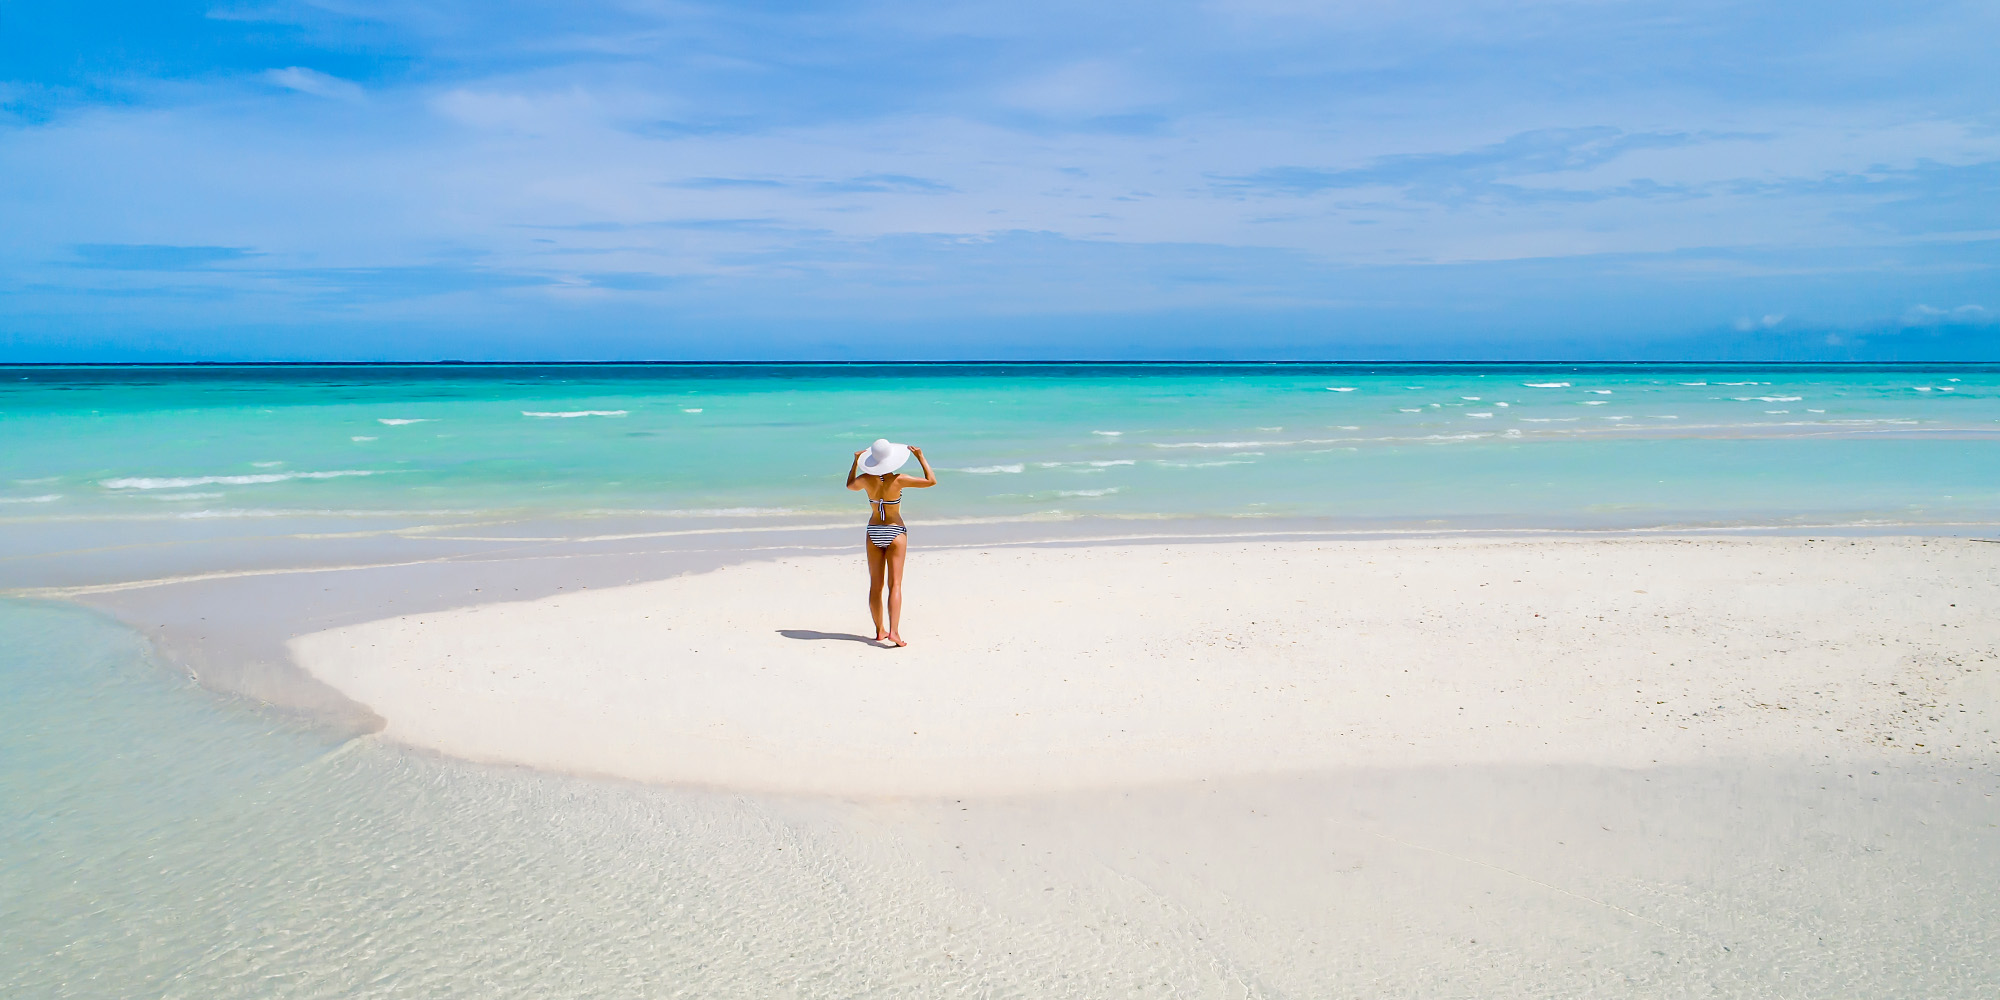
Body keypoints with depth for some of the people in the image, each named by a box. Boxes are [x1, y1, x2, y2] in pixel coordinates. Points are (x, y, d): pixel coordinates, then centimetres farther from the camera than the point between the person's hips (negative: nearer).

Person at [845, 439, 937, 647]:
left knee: (875, 585, 11)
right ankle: (894, 631, -16)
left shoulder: (866, 480, -7)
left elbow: (850, 485, 17)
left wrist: (855, 461, 25)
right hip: (895, 532, -3)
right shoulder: (897, 480, -15)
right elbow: (931, 481, -10)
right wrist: (920, 456, -3)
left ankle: (880, 631, 17)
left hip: (873, 533, 3)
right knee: (894, 585, -5)